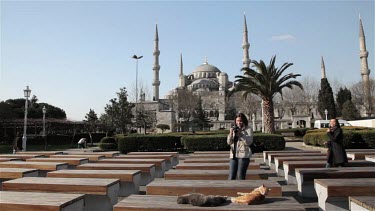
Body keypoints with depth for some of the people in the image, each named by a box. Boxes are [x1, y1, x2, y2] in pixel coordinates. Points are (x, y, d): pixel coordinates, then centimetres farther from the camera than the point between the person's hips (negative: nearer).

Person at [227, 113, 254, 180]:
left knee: (241, 176, -4)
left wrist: (240, 134, -20)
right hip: (233, 155, 4)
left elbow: (249, 142, -11)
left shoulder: (248, 129, 0)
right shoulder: (234, 129, 14)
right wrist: (231, 133, -9)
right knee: (231, 177, 2)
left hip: (243, 155, -4)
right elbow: (229, 142, 7)